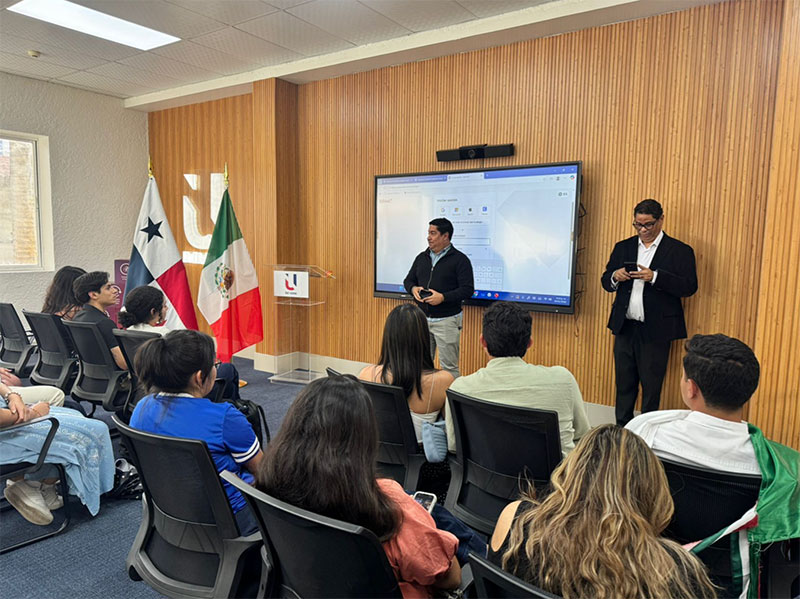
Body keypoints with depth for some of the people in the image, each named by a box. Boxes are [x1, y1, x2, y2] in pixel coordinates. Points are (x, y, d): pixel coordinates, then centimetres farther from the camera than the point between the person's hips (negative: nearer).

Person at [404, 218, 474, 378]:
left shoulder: (460, 259, -6)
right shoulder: (422, 257, 12)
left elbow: (468, 289, -12)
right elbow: (408, 280, 19)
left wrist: (443, 297, -23)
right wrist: (413, 289, -5)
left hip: (447, 320, -6)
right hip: (422, 318, 6)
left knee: (449, 366, 0)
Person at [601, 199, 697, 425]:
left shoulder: (680, 251, -1)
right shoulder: (623, 247, 12)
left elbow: (690, 287, -11)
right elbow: (606, 281, 13)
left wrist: (654, 277, -22)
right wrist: (615, 277, -11)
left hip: (656, 331, -4)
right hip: (625, 328, 4)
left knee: (651, 385, 5)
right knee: (624, 383, 12)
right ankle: (621, 430, 24)